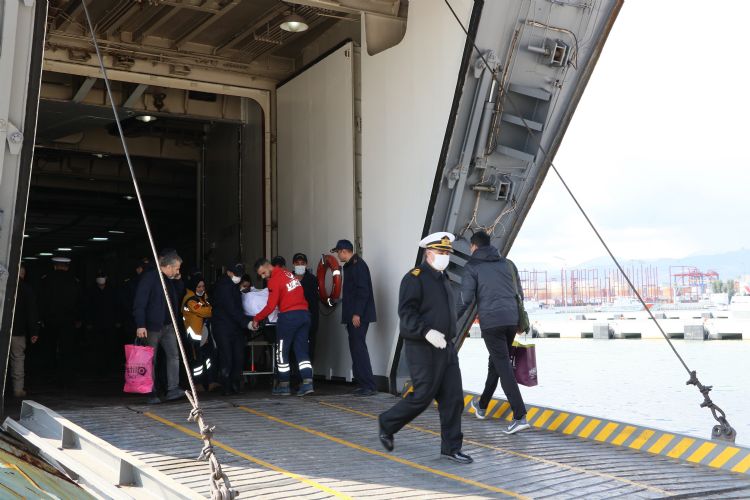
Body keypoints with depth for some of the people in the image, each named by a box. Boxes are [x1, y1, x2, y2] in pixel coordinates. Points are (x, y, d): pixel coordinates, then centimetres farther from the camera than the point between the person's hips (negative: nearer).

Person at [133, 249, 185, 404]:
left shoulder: (170, 280, 11)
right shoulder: (149, 277, -13)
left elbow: (178, 296, 23)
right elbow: (139, 303, -17)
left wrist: (178, 280, 7)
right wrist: (140, 325, -23)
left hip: (168, 325, 7)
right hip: (152, 326, -7)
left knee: (173, 355, -5)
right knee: (151, 361, 4)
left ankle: (172, 389, -5)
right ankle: (152, 394, 11)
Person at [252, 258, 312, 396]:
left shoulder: (274, 280, -7)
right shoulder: (288, 273, 15)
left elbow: (271, 306, -9)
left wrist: (256, 319, 2)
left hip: (288, 316, -7)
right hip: (304, 313, 7)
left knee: (282, 352, 7)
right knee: (301, 350, 7)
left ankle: (284, 385, 12)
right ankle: (307, 382, -4)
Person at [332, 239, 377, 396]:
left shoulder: (358, 265, -11)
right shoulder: (350, 266, 20)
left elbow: (363, 291, -19)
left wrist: (357, 314, -22)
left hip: (359, 316, -10)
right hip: (353, 316, 10)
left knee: (359, 347, -11)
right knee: (356, 348, 10)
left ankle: (368, 386, -10)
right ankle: (362, 383, 14)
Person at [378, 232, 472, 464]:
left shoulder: (443, 279, 18)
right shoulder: (415, 278, -10)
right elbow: (406, 312, -20)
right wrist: (427, 332, -29)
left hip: (446, 347, 8)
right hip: (423, 349, -8)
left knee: (453, 398, 3)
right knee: (422, 396, -5)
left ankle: (451, 447, 10)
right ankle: (387, 424, 18)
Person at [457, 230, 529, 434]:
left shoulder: (472, 266, 0)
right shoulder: (508, 263, 15)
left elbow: (466, 299, -6)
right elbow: (519, 294, 18)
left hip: (491, 322, -5)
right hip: (512, 320, 6)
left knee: (503, 367, -6)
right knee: (496, 362, 20)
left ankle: (520, 416, -15)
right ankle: (481, 406, 35)